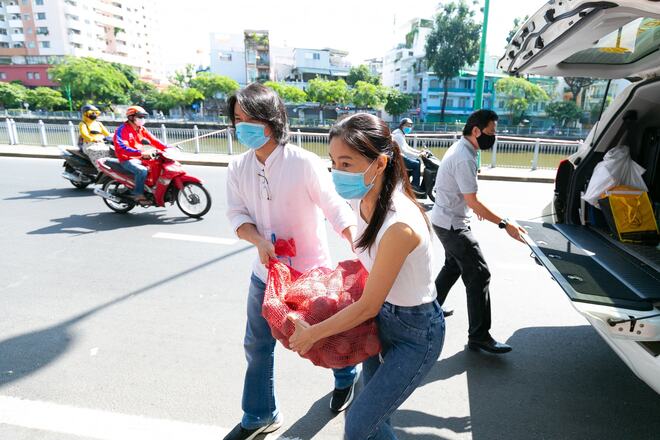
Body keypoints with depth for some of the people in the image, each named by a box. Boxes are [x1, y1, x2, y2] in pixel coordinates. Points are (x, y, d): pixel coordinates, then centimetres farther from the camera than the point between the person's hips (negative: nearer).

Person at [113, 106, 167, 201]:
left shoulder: (141, 129, 12)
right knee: (142, 171, -34)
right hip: (127, 159, -8)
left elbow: (153, 141, 5)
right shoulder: (122, 129, -12)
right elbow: (122, 148, -26)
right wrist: (141, 153, -40)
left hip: (140, 158, 8)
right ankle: (138, 194, -23)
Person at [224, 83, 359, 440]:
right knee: (257, 346, 15)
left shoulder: (305, 163, -19)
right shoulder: (238, 168, -3)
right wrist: (259, 240, -24)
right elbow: (237, 214, -4)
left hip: (311, 270, -4)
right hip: (265, 272, 5)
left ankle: (346, 378, 52)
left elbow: (336, 208, -19)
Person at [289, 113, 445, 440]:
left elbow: (367, 307, -24)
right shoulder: (363, 200, -11)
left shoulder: (399, 225, -34)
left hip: (416, 332, -7)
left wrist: (310, 334, -13)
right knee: (374, 410, 21)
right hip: (383, 314, 7)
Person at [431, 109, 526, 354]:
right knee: (478, 275, -6)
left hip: (446, 220, 11)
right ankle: (479, 336, 1)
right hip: (452, 224, -11)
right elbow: (473, 202, -24)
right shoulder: (465, 158, -24)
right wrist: (504, 224, -20)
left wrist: (476, 207, 26)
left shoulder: (459, 149, 8)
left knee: (453, 265, 25)